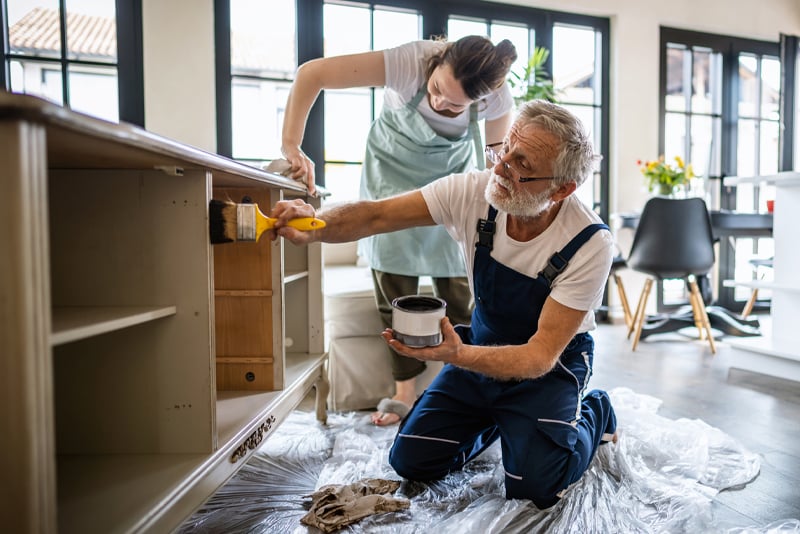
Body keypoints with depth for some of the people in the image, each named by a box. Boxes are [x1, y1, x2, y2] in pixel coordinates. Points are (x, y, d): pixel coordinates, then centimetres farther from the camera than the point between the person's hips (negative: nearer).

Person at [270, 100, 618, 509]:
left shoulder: (591, 244, -28)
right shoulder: (474, 192, -20)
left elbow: (540, 355, -29)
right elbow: (377, 215, -21)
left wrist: (457, 355, -46)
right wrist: (315, 226, -41)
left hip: (551, 361, -3)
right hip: (484, 344, 3)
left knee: (535, 485, -19)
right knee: (411, 459, -2)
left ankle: (592, 414, 13)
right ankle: (496, 418, 26)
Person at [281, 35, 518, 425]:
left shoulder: (497, 96, -25)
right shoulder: (411, 61, -33)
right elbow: (312, 73, -33)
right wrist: (291, 145, -42)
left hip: (452, 177, 1)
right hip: (393, 173, -1)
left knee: (457, 287, -5)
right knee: (394, 286, -2)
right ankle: (404, 390, 11)